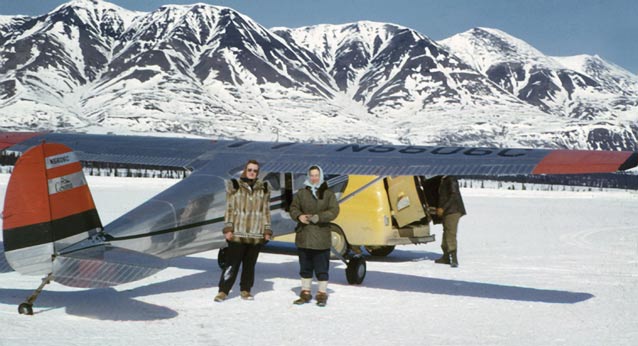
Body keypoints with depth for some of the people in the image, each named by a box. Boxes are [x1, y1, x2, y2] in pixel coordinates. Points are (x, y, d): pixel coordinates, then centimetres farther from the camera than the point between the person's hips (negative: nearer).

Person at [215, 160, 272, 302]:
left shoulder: (263, 188, 9)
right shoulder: (235, 186, 2)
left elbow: (266, 211, 11)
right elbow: (229, 209, 1)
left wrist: (267, 230, 7)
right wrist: (228, 228, -6)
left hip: (256, 234, 3)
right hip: (237, 233, -3)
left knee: (250, 263, 9)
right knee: (231, 263, -3)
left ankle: (245, 289, 20)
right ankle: (223, 290, 4)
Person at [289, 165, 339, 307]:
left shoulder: (328, 194, 1)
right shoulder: (301, 193, 8)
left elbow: (334, 211, -6)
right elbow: (293, 207, 8)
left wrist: (318, 217, -19)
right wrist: (299, 216, -14)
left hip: (321, 237, -3)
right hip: (303, 236, 3)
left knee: (322, 268, 0)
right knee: (305, 267, 12)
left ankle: (322, 294, 11)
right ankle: (306, 293, 23)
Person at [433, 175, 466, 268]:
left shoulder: (451, 179, -12)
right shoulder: (443, 180, 17)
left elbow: (454, 195, -19)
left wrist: (443, 208, -20)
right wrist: (439, 208, 15)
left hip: (453, 211, -10)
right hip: (447, 212, 10)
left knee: (451, 234, -15)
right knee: (446, 233, 15)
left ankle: (454, 259, -17)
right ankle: (446, 257, 25)